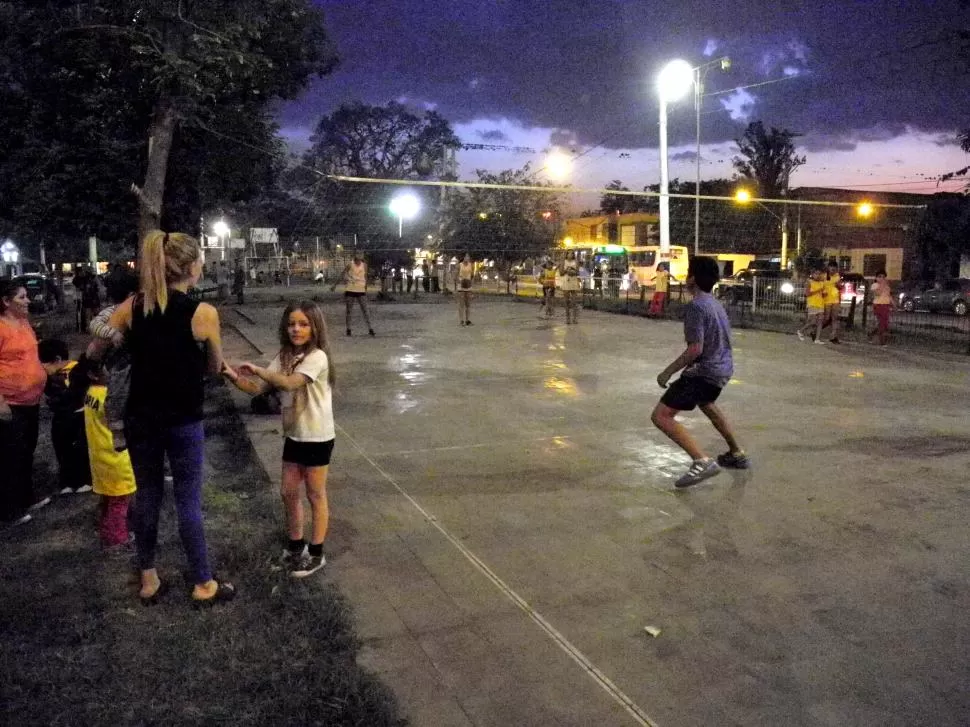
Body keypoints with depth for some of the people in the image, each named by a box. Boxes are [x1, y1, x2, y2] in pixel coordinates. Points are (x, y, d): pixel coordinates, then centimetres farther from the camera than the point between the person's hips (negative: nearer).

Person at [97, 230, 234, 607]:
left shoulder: (132, 306, -4)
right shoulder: (203, 313, -14)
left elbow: (95, 350, 4)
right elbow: (214, 367, -1)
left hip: (140, 418, 4)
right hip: (183, 422, -4)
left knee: (146, 498, 16)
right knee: (188, 502, 7)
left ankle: (148, 581, 28)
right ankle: (203, 585, 20)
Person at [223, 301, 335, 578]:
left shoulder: (317, 357, -19)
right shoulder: (284, 357, 4)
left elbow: (291, 382, -34)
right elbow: (259, 388, -2)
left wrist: (257, 369, -36)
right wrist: (235, 378, -18)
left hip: (317, 437, -7)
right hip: (293, 434, 7)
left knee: (315, 495, 5)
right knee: (288, 492, 14)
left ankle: (316, 554, 18)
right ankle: (296, 545, 32)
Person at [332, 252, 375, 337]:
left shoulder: (364, 265, 3)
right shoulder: (350, 264, -5)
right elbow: (342, 274, 2)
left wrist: (366, 289, 16)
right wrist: (335, 285, 3)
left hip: (361, 291, 2)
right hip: (350, 290, -2)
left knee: (365, 310, -1)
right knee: (349, 311, 5)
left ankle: (370, 329, -2)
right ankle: (348, 330, 12)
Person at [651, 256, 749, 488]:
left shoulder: (696, 306, -19)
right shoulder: (715, 303, 10)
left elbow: (695, 349, -25)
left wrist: (668, 371, -17)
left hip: (704, 370, -10)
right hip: (722, 368, 10)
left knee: (661, 416, -12)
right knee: (706, 404, 38)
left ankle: (702, 461, -23)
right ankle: (737, 454, 46)